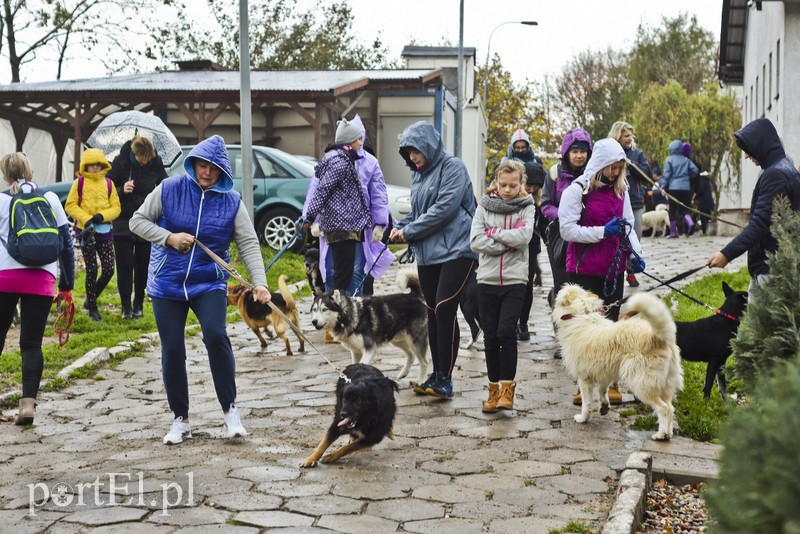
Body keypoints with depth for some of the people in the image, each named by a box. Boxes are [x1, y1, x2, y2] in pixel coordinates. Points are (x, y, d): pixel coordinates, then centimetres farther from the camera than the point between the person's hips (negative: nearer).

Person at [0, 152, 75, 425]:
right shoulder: (50, 198, 9)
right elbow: (66, 242, 8)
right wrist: (67, 284, 14)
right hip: (41, 279, 1)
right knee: (31, 344, 5)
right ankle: (28, 402, -6)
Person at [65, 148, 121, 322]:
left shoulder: (108, 183, 5)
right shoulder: (79, 182, 0)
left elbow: (116, 207, 4)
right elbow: (70, 205, -2)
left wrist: (102, 216, -14)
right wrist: (86, 219, -15)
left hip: (104, 231, 2)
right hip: (86, 231, -2)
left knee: (109, 270, -3)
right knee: (92, 270, 0)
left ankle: (90, 300, 20)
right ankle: (92, 307, 14)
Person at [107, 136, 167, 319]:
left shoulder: (156, 163, -5)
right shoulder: (120, 162, -10)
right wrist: (122, 190, -22)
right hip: (124, 223, -1)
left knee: (142, 265, 5)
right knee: (124, 265, -2)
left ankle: (138, 305, 18)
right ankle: (126, 306, 6)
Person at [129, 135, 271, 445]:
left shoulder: (232, 201, -2)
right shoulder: (169, 189, -4)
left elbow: (249, 244, -6)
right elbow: (137, 221, 2)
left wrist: (259, 283, -19)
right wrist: (169, 238, -14)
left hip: (209, 283, -1)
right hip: (167, 283, 1)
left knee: (216, 335, -23)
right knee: (172, 350, 3)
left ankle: (230, 410, -8)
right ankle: (180, 420, 18)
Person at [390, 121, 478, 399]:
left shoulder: (453, 167, -8)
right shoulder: (419, 174, 17)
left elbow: (444, 209, -17)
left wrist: (410, 232, -12)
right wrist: (400, 228, 1)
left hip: (455, 250, -8)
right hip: (427, 253, 8)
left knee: (444, 309, -14)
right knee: (433, 312, 10)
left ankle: (445, 378, -9)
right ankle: (437, 374, 18)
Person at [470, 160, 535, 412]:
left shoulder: (527, 207, 3)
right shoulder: (485, 206, 5)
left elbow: (524, 236, -14)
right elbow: (475, 241, -7)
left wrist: (494, 233, -10)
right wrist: (508, 243, -11)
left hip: (515, 280, -2)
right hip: (487, 280, 2)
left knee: (506, 331, -15)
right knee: (490, 336, 6)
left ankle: (507, 387, -2)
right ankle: (494, 389, 18)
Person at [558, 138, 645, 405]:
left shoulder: (620, 190, 11)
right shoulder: (577, 190, -8)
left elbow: (627, 225, 18)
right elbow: (568, 229, -14)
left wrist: (635, 253, 3)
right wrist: (602, 232, -20)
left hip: (613, 270, 5)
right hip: (585, 270, -5)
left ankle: (611, 384, 16)